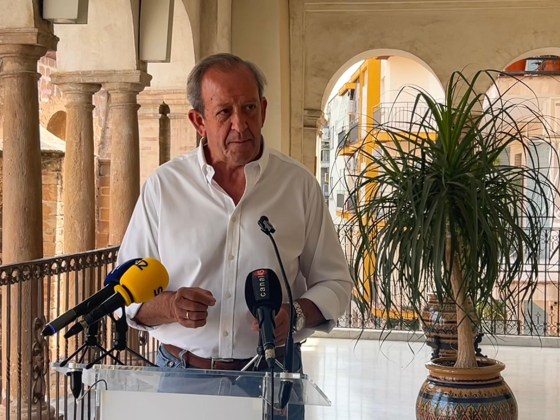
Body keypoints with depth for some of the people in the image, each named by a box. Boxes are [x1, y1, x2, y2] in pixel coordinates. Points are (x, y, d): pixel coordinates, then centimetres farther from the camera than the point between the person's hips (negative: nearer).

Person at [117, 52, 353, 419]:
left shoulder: (299, 184, -1)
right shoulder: (164, 186, -1)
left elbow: (334, 282, 5)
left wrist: (297, 314, -14)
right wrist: (170, 306, -17)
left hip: (273, 378, 0)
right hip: (181, 374, 0)